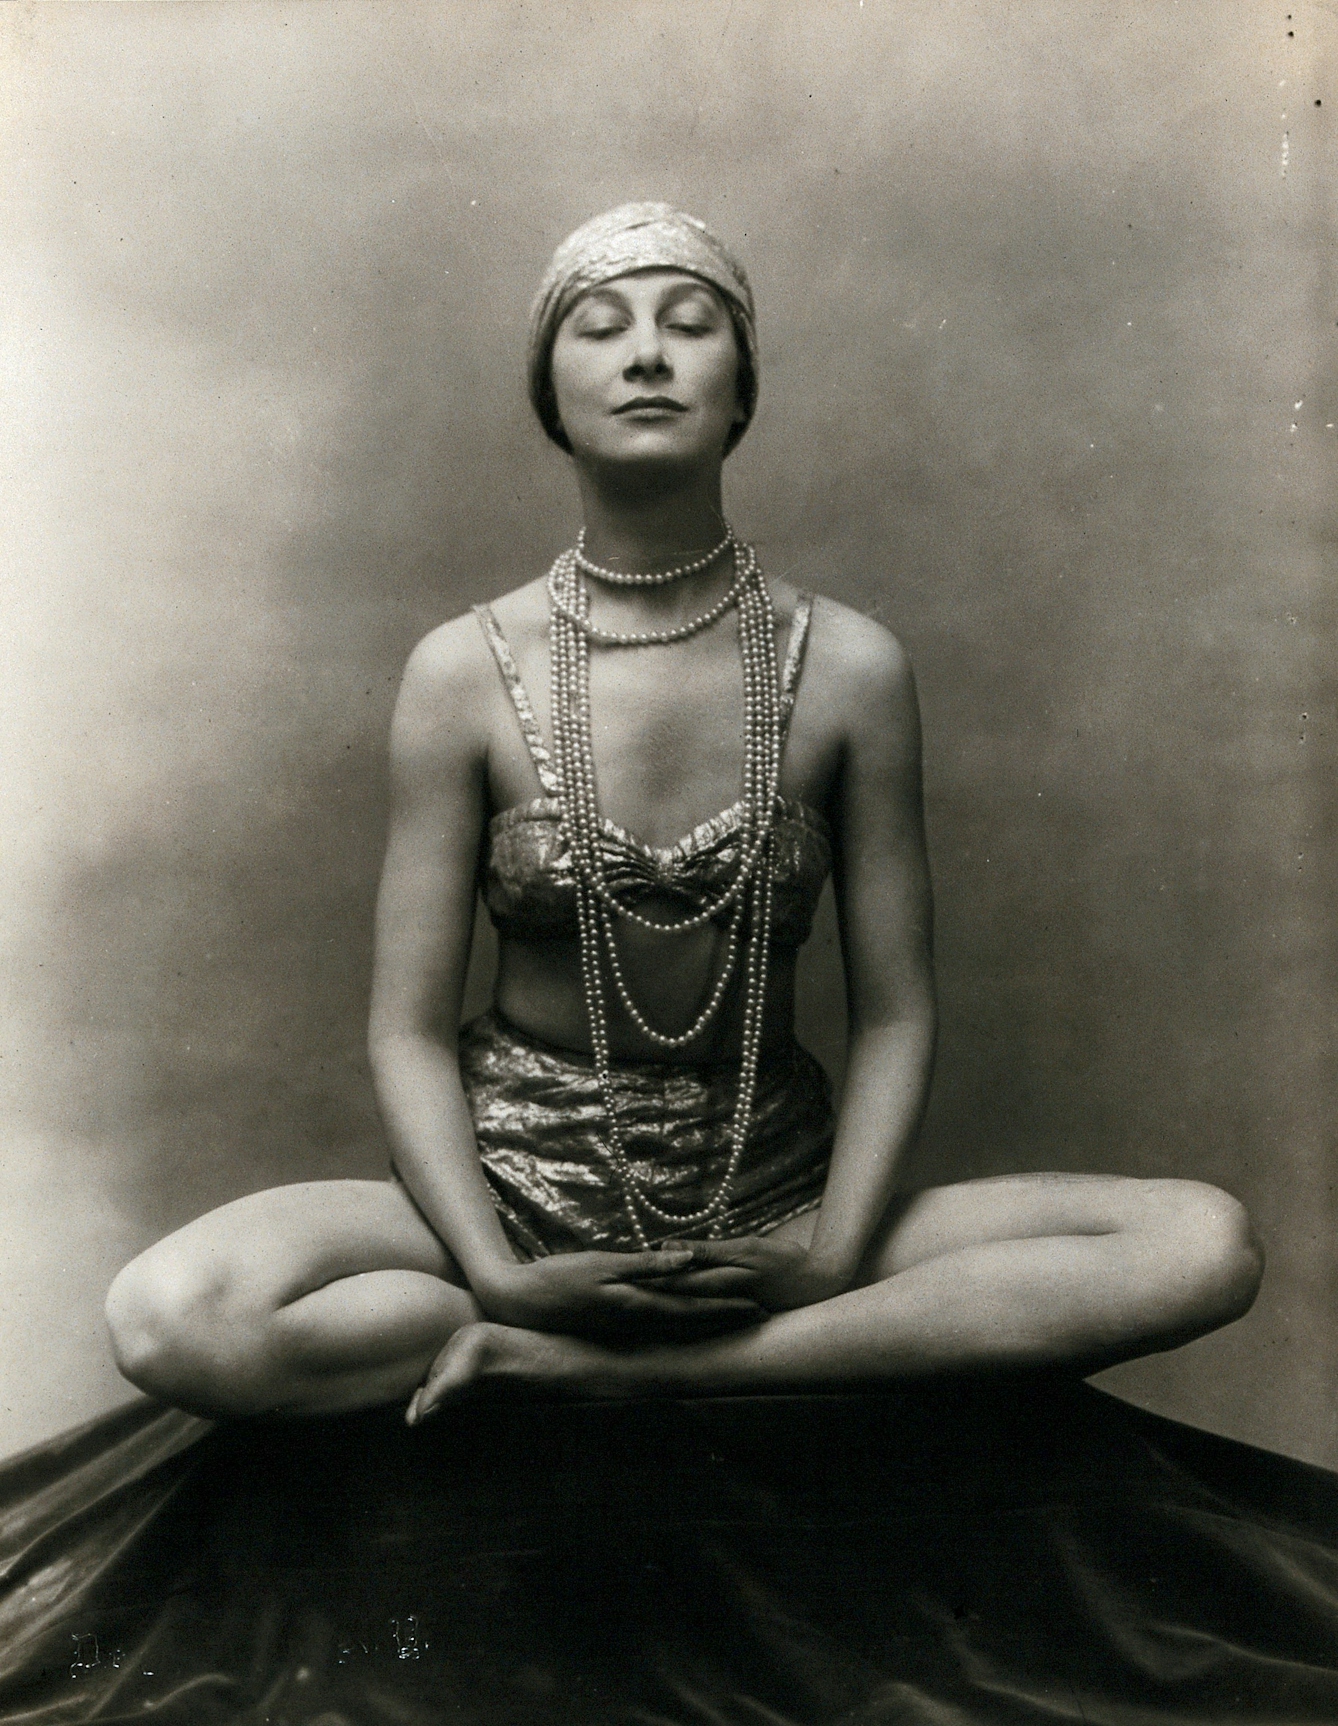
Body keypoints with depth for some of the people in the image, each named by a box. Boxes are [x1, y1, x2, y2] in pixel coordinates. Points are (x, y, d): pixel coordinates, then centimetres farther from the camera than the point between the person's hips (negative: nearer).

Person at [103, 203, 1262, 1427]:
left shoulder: (848, 670, -4)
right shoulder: (467, 674, -6)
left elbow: (895, 1016, -2)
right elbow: (411, 1029, -5)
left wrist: (834, 1255, -16)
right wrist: (499, 1275, -18)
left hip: (774, 1195, 1)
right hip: (518, 1186, 0)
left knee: (1207, 1246, -20)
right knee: (168, 1317, -27)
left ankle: (560, 1368, -18)